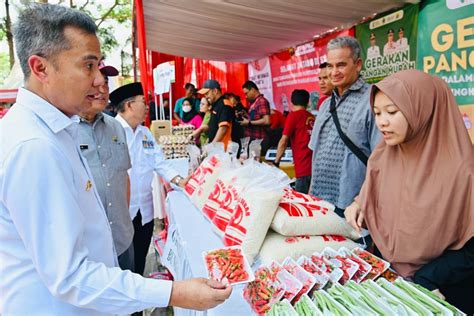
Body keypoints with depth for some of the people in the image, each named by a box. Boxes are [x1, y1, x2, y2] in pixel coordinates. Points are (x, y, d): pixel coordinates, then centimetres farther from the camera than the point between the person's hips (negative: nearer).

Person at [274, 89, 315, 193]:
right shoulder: (311, 117, 16)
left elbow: (284, 141, -5)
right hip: (314, 165, 6)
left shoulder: (293, 115, -1)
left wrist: (276, 162, 1)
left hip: (304, 167, -6)